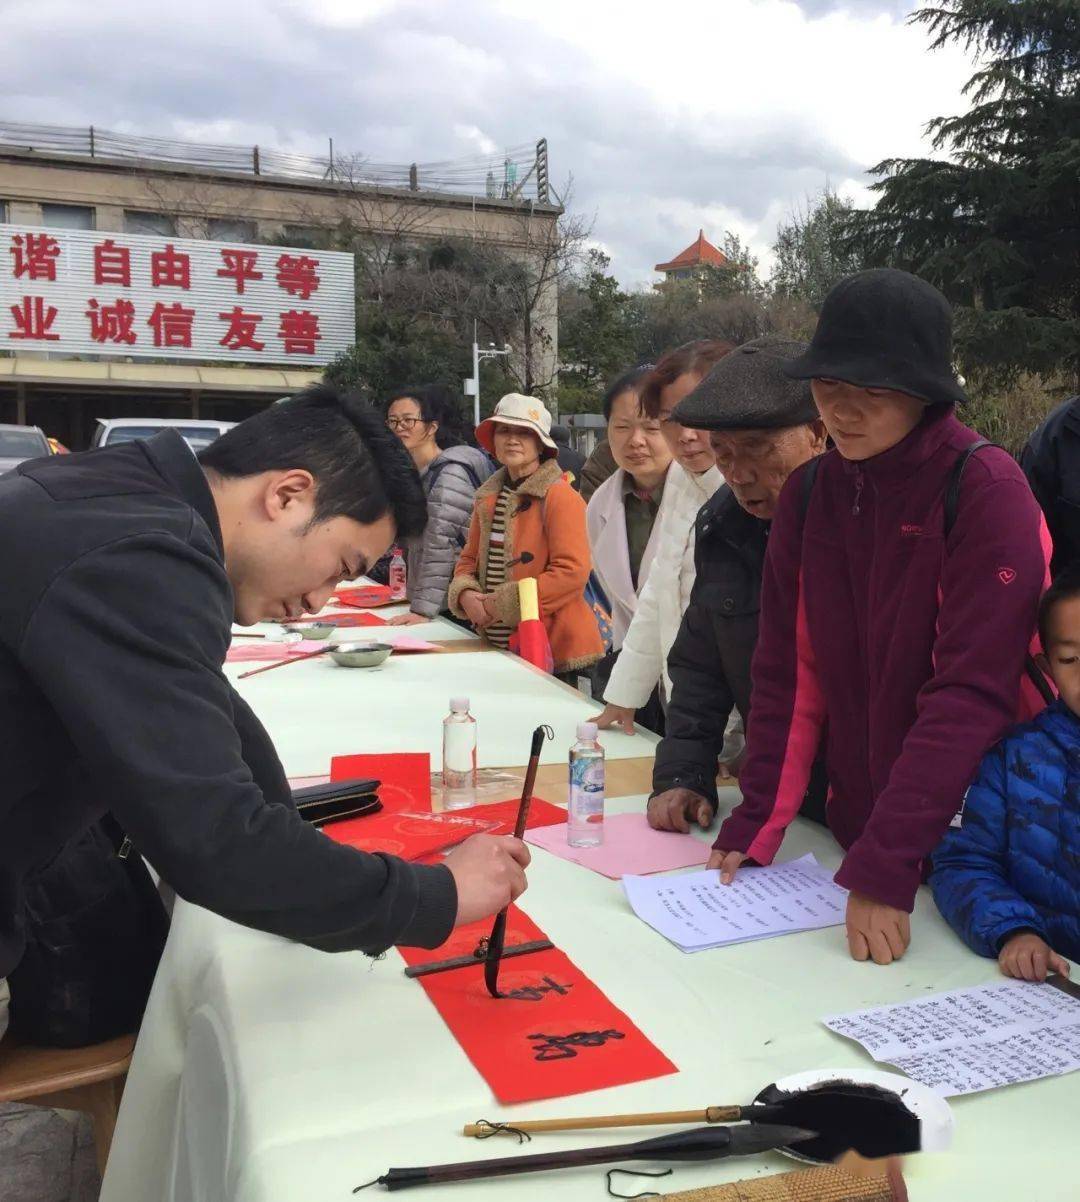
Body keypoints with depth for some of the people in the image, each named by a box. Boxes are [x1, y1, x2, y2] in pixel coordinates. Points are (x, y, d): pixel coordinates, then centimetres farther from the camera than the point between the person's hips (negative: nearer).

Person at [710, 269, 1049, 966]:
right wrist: (754, 826, -7)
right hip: (852, 829, 5)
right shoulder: (809, 494, -1)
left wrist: (885, 868, -27)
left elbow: (969, 696, -23)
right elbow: (790, 674, 0)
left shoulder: (987, 491, -18)